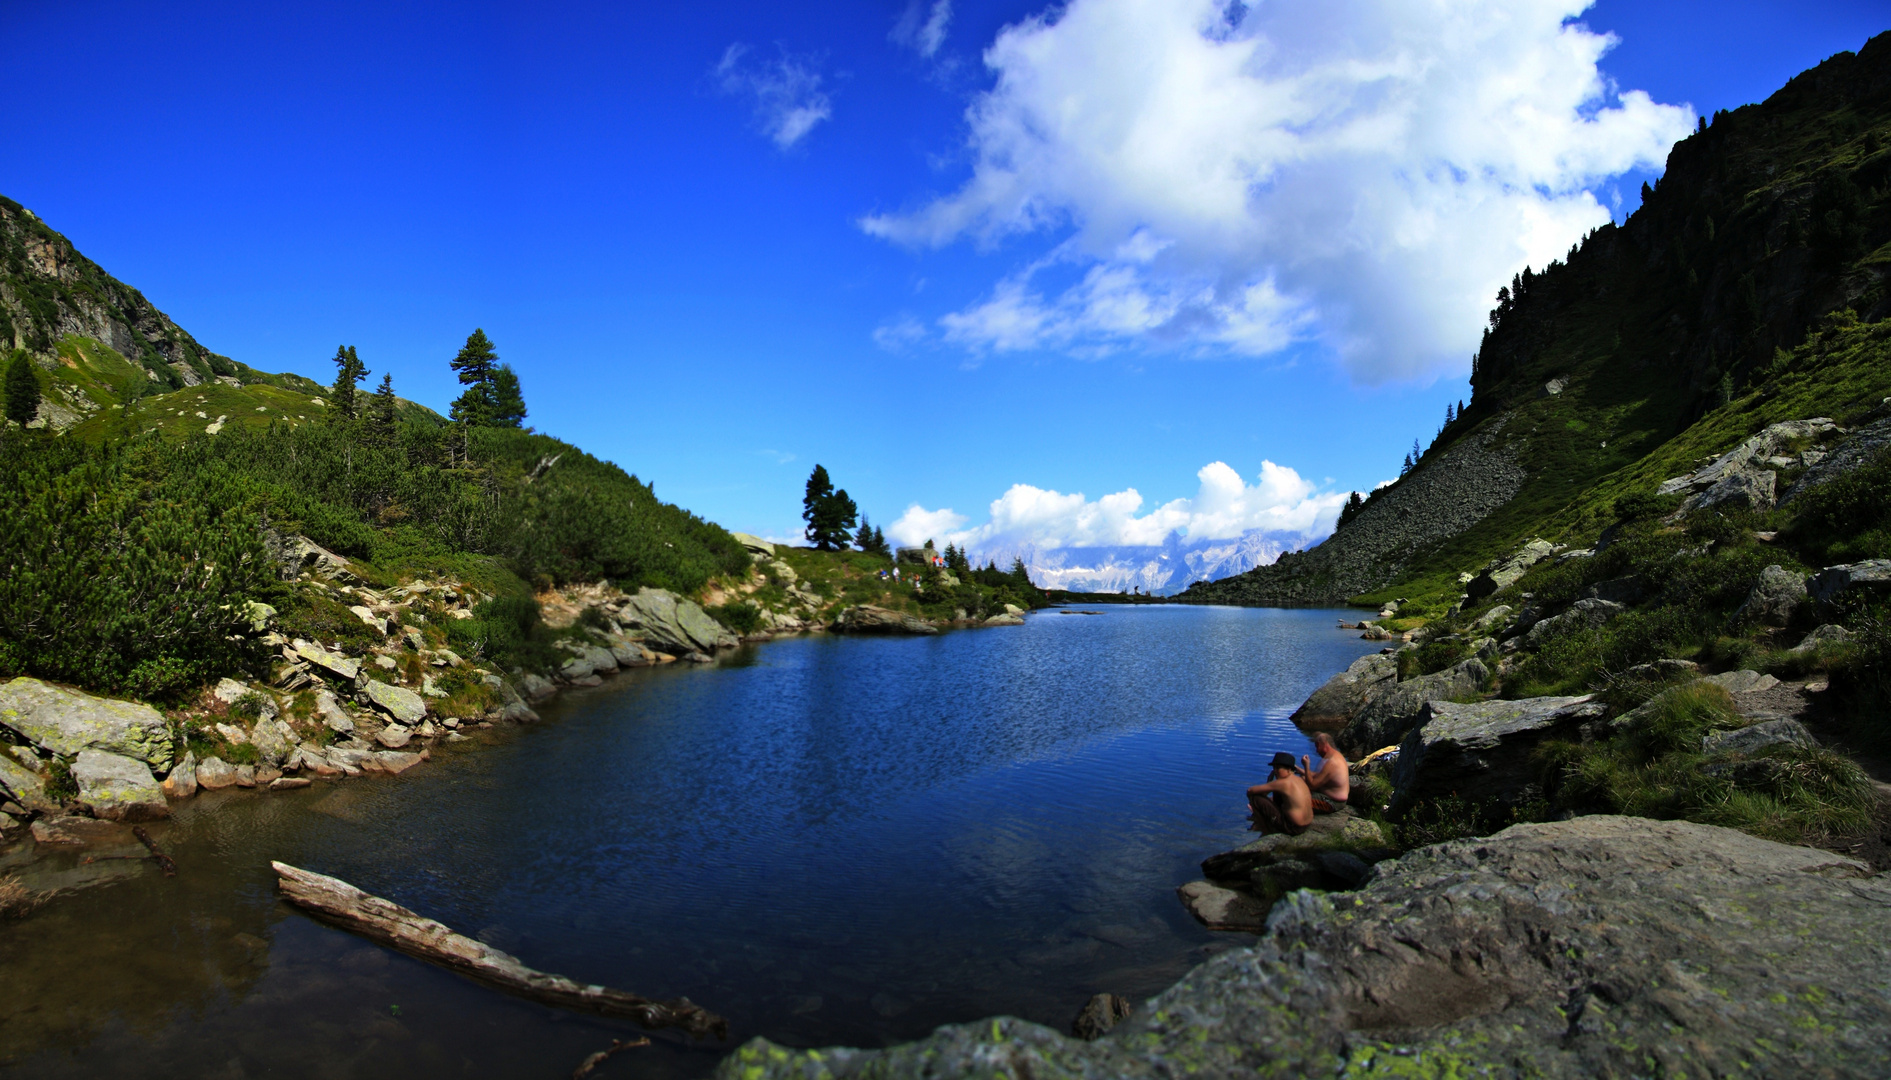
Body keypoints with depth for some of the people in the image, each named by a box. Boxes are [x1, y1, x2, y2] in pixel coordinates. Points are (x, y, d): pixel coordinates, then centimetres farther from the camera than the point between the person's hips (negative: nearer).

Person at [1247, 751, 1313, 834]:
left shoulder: (1283, 783, -20)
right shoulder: (1298, 780, 7)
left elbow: (1250, 791, -15)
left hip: (1293, 828, -10)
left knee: (1255, 798, -12)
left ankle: (1267, 831, 4)